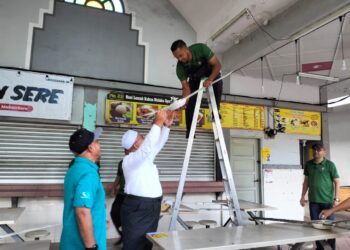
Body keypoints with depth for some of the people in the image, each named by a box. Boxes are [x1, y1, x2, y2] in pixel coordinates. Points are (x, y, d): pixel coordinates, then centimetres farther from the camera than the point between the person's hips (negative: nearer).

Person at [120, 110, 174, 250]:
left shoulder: (146, 157, 12)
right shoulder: (129, 160, -15)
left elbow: (158, 144, 14)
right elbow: (148, 146, -30)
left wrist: (166, 125, 1)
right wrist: (158, 123, -27)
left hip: (151, 207, 9)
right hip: (137, 208, -8)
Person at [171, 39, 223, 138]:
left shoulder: (201, 48, -35)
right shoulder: (180, 67, -28)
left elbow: (217, 64, -34)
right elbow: (186, 87, -27)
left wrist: (210, 79, -48)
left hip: (210, 73, -1)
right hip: (195, 79, 2)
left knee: (217, 81, -35)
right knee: (190, 105, -11)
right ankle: (190, 132, 1)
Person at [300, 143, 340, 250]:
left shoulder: (329, 165, -5)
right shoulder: (308, 164, 7)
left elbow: (337, 182, -4)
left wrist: (336, 198, -11)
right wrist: (303, 196, 11)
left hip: (327, 201, -4)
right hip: (313, 201, 4)